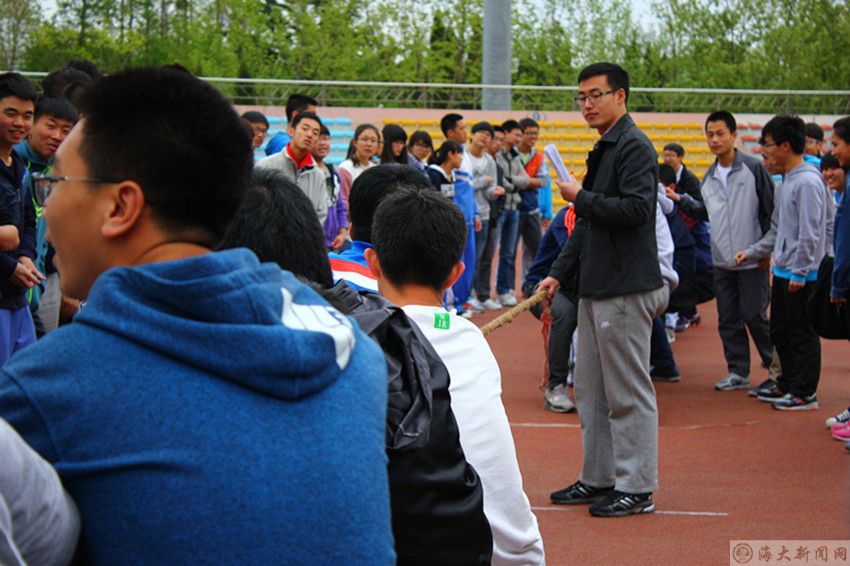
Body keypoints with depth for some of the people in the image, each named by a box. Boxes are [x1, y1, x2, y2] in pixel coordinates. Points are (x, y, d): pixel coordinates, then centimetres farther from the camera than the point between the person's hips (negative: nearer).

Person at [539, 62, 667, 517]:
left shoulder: (635, 147, -11)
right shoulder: (602, 150, 19)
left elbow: (636, 208, -24)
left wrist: (581, 197, -13)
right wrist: (559, 274, 18)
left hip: (627, 290, -10)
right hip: (597, 288, 10)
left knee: (628, 394, -4)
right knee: (592, 392, 14)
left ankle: (637, 488, 4)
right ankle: (599, 478, 23)